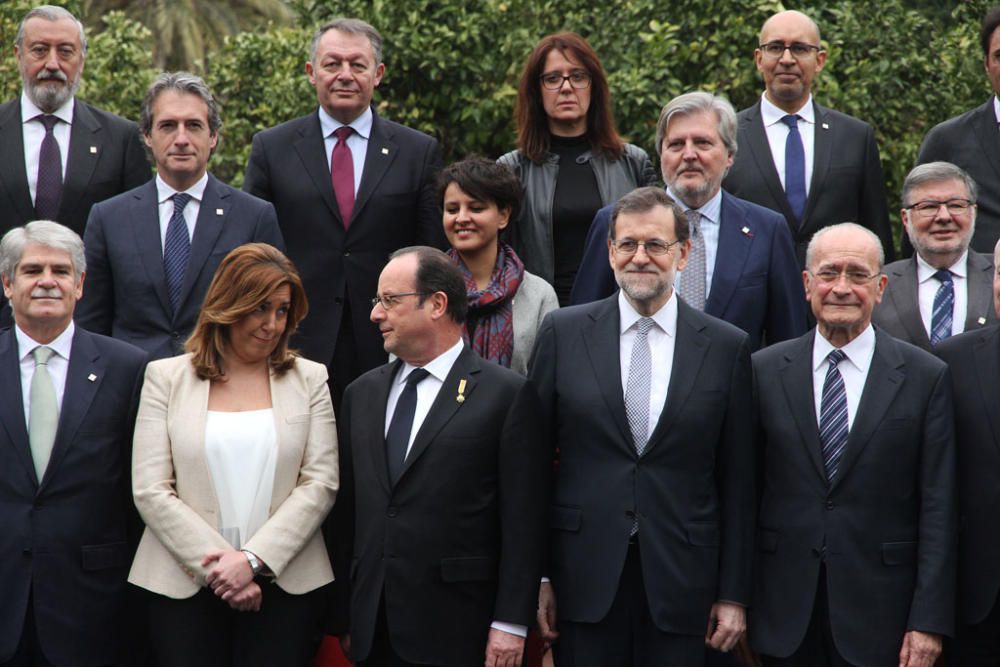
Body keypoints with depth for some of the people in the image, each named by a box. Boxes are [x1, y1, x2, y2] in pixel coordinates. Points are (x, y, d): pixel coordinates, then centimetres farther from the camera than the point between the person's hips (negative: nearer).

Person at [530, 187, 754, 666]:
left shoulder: (727, 347, 3)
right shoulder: (563, 333, 3)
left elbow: (737, 481, 4)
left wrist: (733, 594, 3)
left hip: (680, 585, 0)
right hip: (585, 582, 0)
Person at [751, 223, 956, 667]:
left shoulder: (925, 377, -1)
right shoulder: (764, 371, 4)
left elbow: (938, 509, -2)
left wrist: (929, 622, -7)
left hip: (879, 617, -1)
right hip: (785, 614, 1)